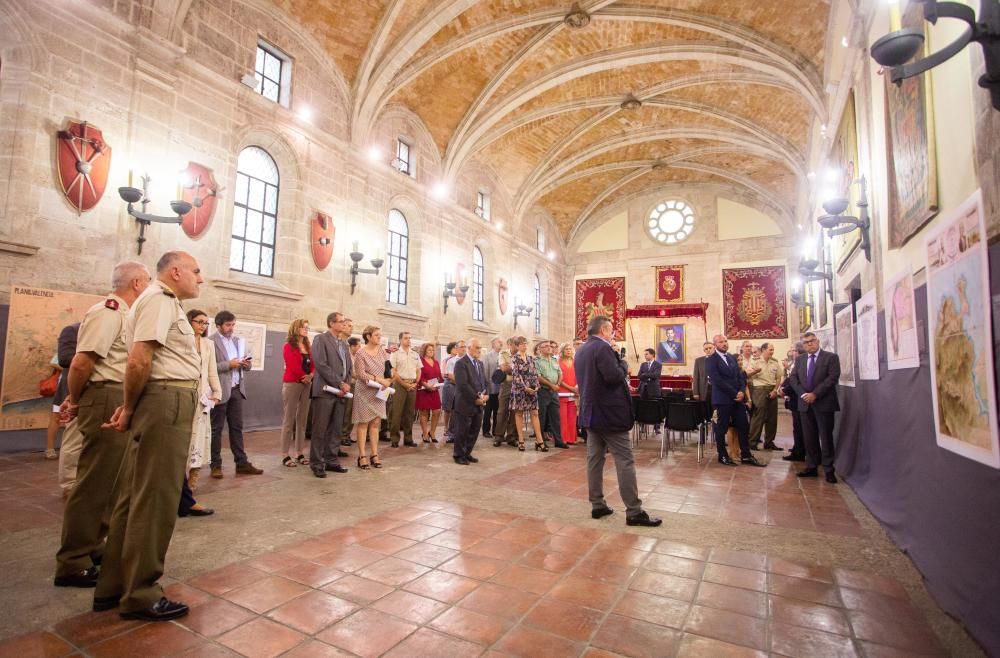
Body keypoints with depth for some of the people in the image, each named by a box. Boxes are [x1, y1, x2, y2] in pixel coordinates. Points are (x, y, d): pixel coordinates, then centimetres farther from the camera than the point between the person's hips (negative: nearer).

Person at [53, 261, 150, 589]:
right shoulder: (109, 311, -14)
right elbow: (81, 363, -20)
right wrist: (75, 400, -5)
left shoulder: (120, 313, 17)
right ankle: (73, 564, 8)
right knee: (94, 483, -2)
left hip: (117, 402, 10)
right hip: (106, 400, -10)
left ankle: (92, 547, 31)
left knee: (108, 481, 18)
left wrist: (75, 399, 9)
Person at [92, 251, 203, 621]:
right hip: (167, 400, -10)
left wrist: (129, 408, 5)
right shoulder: (160, 298, -10)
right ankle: (140, 595, 10)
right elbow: (139, 360, -19)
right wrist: (129, 409, -7)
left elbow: (141, 361, 14)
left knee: (135, 495, 15)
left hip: (163, 402, 10)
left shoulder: (163, 300, 21)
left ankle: (112, 587, 27)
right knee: (154, 499, -2)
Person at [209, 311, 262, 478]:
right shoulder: (211, 342, -7)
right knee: (216, 428, 5)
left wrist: (246, 364, -4)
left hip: (237, 389, 6)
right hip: (220, 390, -6)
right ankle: (216, 465, 14)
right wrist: (229, 364, -20)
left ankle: (241, 463, 13)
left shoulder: (238, 340, 14)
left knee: (237, 427, 9)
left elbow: (246, 364, 17)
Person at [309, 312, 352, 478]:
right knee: (320, 430, -2)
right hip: (325, 390, -7)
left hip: (341, 392, 7)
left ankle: (332, 461, 17)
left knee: (336, 430, 8)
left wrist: (346, 385, -1)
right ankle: (317, 464, 6)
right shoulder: (321, 339, -2)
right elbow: (321, 364, -13)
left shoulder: (344, 345, 20)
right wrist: (340, 384, -13)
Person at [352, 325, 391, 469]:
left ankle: (375, 455, 12)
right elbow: (361, 374, -15)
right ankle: (362, 456, 6)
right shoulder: (361, 353, -10)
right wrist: (380, 380, -19)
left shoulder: (382, 351, 6)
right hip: (365, 392, -5)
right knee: (363, 424, 1)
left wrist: (387, 381, -12)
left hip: (379, 392, 5)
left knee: (375, 423, 7)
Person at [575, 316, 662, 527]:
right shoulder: (602, 348, -17)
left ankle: (597, 505, 17)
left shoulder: (580, 350, 12)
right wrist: (624, 363, -7)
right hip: (609, 413, -9)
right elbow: (614, 376, -25)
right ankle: (634, 512, 1)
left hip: (590, 412, 9)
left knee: (594, 458, 10)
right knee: (625, 461, -3)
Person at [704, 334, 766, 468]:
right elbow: (717, 381, -16)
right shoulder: (711, 360, -8)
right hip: (723, 399, -6)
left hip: (738, 398, 6)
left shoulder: (732, 357, 15)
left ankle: (746, 456, 13)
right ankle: (723, 456, 14)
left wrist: (742, 391, -7)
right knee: (721, 428, 3)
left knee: (744, 427, 5)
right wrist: (735, 393, -14)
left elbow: (741, 376, 11)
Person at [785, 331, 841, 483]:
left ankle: (829, 470, 8)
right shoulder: (800, 359, 13)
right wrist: (803, 394, -9)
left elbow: (833, 378, -12)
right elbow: (793, 378, 7)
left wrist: (815, 394, -17)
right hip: (805, 403, 4)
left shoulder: (831, 357, -1)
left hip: (824, 403, -4)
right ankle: (812, 467, 15)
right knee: (809, 437, 8)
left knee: (826, 437, 0)